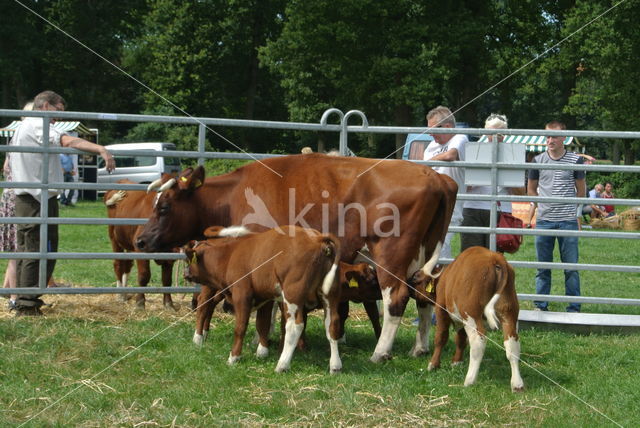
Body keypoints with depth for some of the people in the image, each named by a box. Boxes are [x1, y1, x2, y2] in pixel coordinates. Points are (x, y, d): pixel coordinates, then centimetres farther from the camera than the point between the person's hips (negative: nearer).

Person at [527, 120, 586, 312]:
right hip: (544, 221, 2)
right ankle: (541, 306, 15)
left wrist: (568, 207, 9)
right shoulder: (538, 161, 6)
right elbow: (531, 189, 16)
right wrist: (544, 204, 7)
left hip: (568, 221, -2)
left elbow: (581, 191, 9)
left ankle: (574, 308, 7)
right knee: (543, 266, 7)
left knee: (570, 266, 0)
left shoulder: (575, 160, 1)